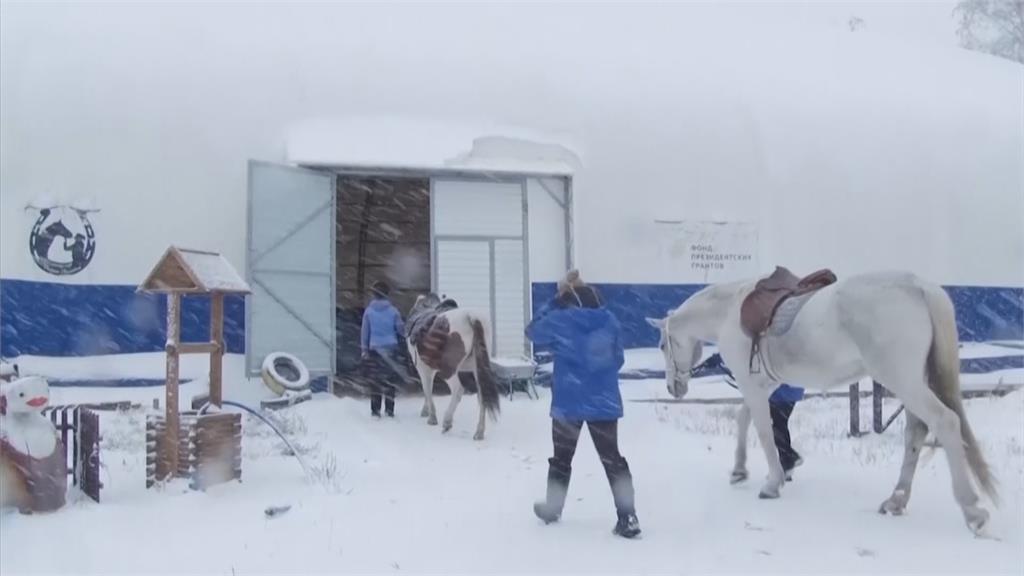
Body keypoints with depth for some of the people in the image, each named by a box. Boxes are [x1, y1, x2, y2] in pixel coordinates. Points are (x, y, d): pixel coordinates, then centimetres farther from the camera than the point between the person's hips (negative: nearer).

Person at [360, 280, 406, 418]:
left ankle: (375, 410, 7)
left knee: (375, 380, 7)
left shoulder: (369, 311, -2)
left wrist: (364, 349, 8)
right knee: (390, 380, 8)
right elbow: (401, 329, 0)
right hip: (391, 348, 0)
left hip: (374, 349, 0)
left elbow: (364, 331, 1)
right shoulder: (393, 310, -4)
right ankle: (389, 409, 9)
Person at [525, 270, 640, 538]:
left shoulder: (560, 320, -8)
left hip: (568, 403, -1)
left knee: (562, 457, 16)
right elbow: (618, 360, 11)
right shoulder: (610, 322, 1)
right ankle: (627, 517, -1)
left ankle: (552, 508, 32)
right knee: (612, 458, 6)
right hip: (605, 402, 2)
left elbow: (533, 331, 11)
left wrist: (555, 301, 13)